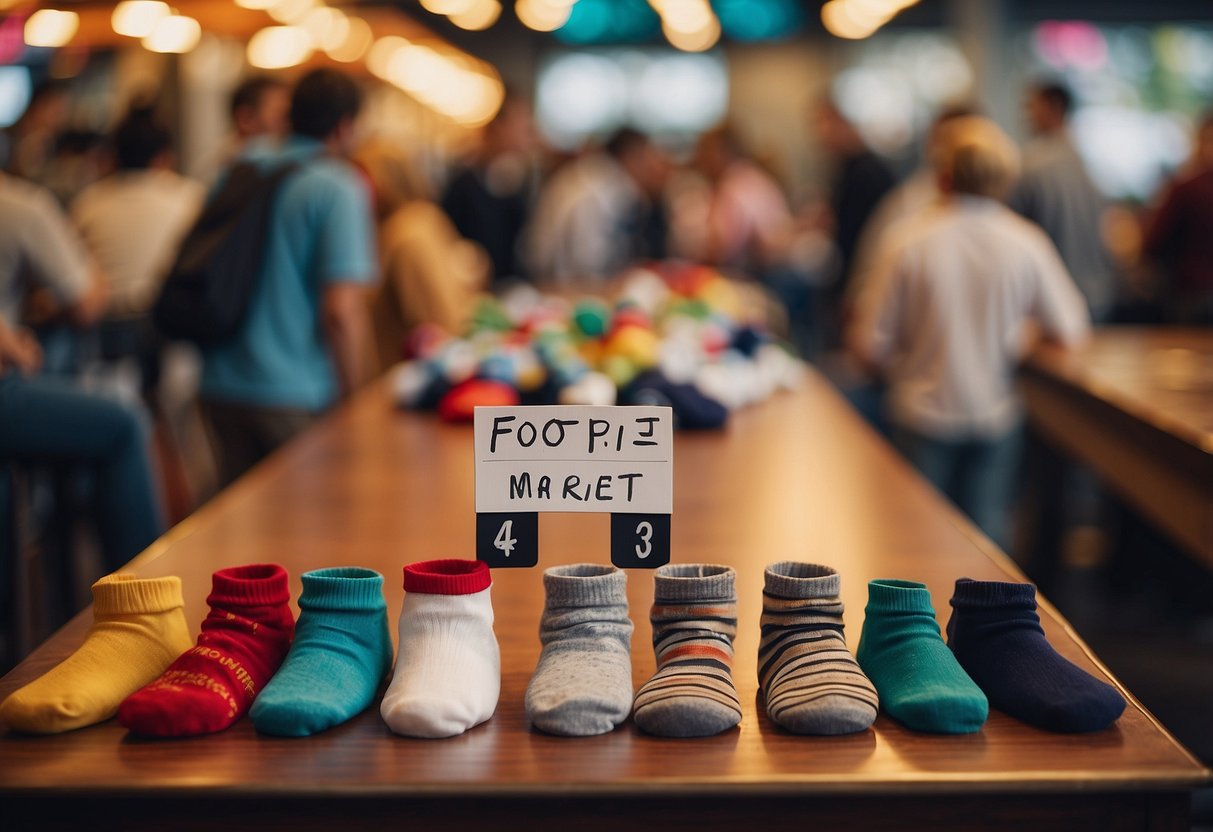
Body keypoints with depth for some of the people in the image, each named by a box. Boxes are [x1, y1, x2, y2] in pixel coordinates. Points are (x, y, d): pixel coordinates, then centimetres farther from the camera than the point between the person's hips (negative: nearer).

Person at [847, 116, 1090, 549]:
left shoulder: (908, 242, -14)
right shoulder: (1026, 243, -10)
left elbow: (869, 343, -11)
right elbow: (1069, 329, -1)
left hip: (922, 412, -1)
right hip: (995, 414, 1)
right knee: (986, 533, 13)